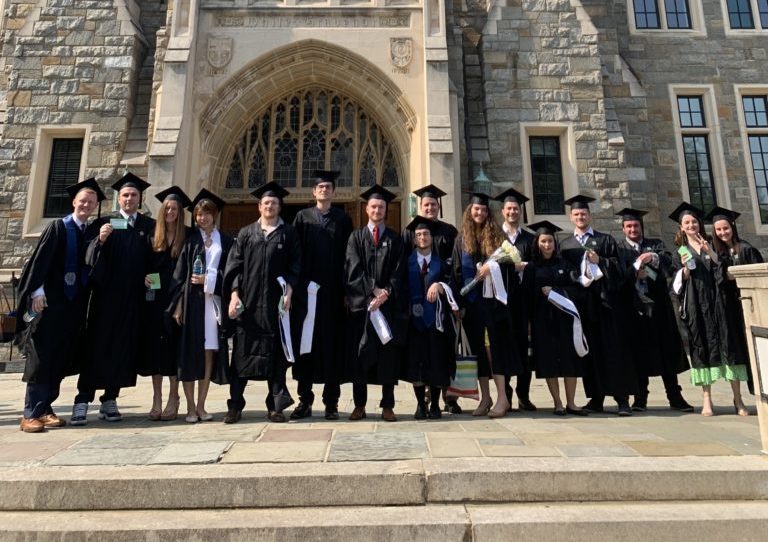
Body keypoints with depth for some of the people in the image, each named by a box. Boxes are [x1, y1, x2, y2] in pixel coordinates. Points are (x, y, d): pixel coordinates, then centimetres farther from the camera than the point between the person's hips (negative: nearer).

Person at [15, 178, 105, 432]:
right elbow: (41, 258, -8)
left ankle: (45, 408, 17)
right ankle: (31, 413, 4)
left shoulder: (92, 232, 12)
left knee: (60, 358, 8)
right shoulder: (57, 227, -1)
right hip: (51, 299, -4)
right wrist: (38, 290, -16)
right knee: (41, 356, -2)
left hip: (76, 302, 5)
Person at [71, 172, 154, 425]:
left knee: (124, 348, 5)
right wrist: (100, 240, -21)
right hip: (106, 294, -1)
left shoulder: (149, 226, 10)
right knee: (98, 345, -1)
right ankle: (83, 400, 5)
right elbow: (90, 255, -2)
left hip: (133, 298, 1)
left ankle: (110, 400, 15)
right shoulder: (105, 222, 7)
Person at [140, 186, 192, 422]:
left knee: (173, 347, 0)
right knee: (154, 347, 5)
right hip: (154, 299, 3)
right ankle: (157, 400, 14)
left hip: (175, 299, -3)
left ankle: (173, 400, 9)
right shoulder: (152, 237, 10)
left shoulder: (186, 237, 2)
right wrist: (143, 277, -8)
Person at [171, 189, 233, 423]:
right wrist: (178, 305, -6)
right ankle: (190, 407, 9)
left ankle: (201, 406, 12)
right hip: (191, 301, -1)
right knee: (189, 354, -1)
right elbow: (179, 274, 3)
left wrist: (208, 279, -7)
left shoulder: (226, 242, 11)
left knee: (209, 353, 2)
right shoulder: (190, 240, 9)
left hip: (214, 301, 1)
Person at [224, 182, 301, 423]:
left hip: (276, 302, -1)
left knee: (276, 352, 4)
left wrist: (289, 293, -9)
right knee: (242, 351, 3)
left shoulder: (288, 234, 8)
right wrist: (234, 294, -5)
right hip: (248, 301, 1)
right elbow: (234, 265, 6)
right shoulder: (246, 233, 11)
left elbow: (295, 267, 4)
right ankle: (235, 405, 13)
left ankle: (275, 406, 14)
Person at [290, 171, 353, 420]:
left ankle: (331, 402, 12)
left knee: (333, 343, 3)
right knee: (306, 342, 3)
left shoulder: (343, 219, 9)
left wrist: (346, 290, -3)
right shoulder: (302, 217, 10)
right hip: (307, 289, 0)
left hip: (334, 290, 0)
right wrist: (298, 286, -6)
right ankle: (305, 401, 13)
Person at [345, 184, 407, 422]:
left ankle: (387, 406, 11)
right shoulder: (356, 237, 10)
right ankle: (359, 405, 12)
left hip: (389, 303, 0)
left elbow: (399, 272, 2)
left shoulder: (395, 240, 12)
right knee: (359, 353, 2)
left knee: (388, 354, 2)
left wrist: (386, 292, -15)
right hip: (361, 302, 0)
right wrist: (373, 290, -14)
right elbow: (354, 269, -2)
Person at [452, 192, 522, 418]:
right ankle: (485, 396, 13)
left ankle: (502, 397, -1)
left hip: (493, 298, -2)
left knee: (495, 344, -6)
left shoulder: (496, 234, 6)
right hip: (472, 300, 2)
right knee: (478, 347, 5)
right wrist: (459, 302, -2)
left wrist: (490, 267, -17)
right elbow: (457, 271, 7)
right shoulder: (462, 239, 11)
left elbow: (507, 261, 2)